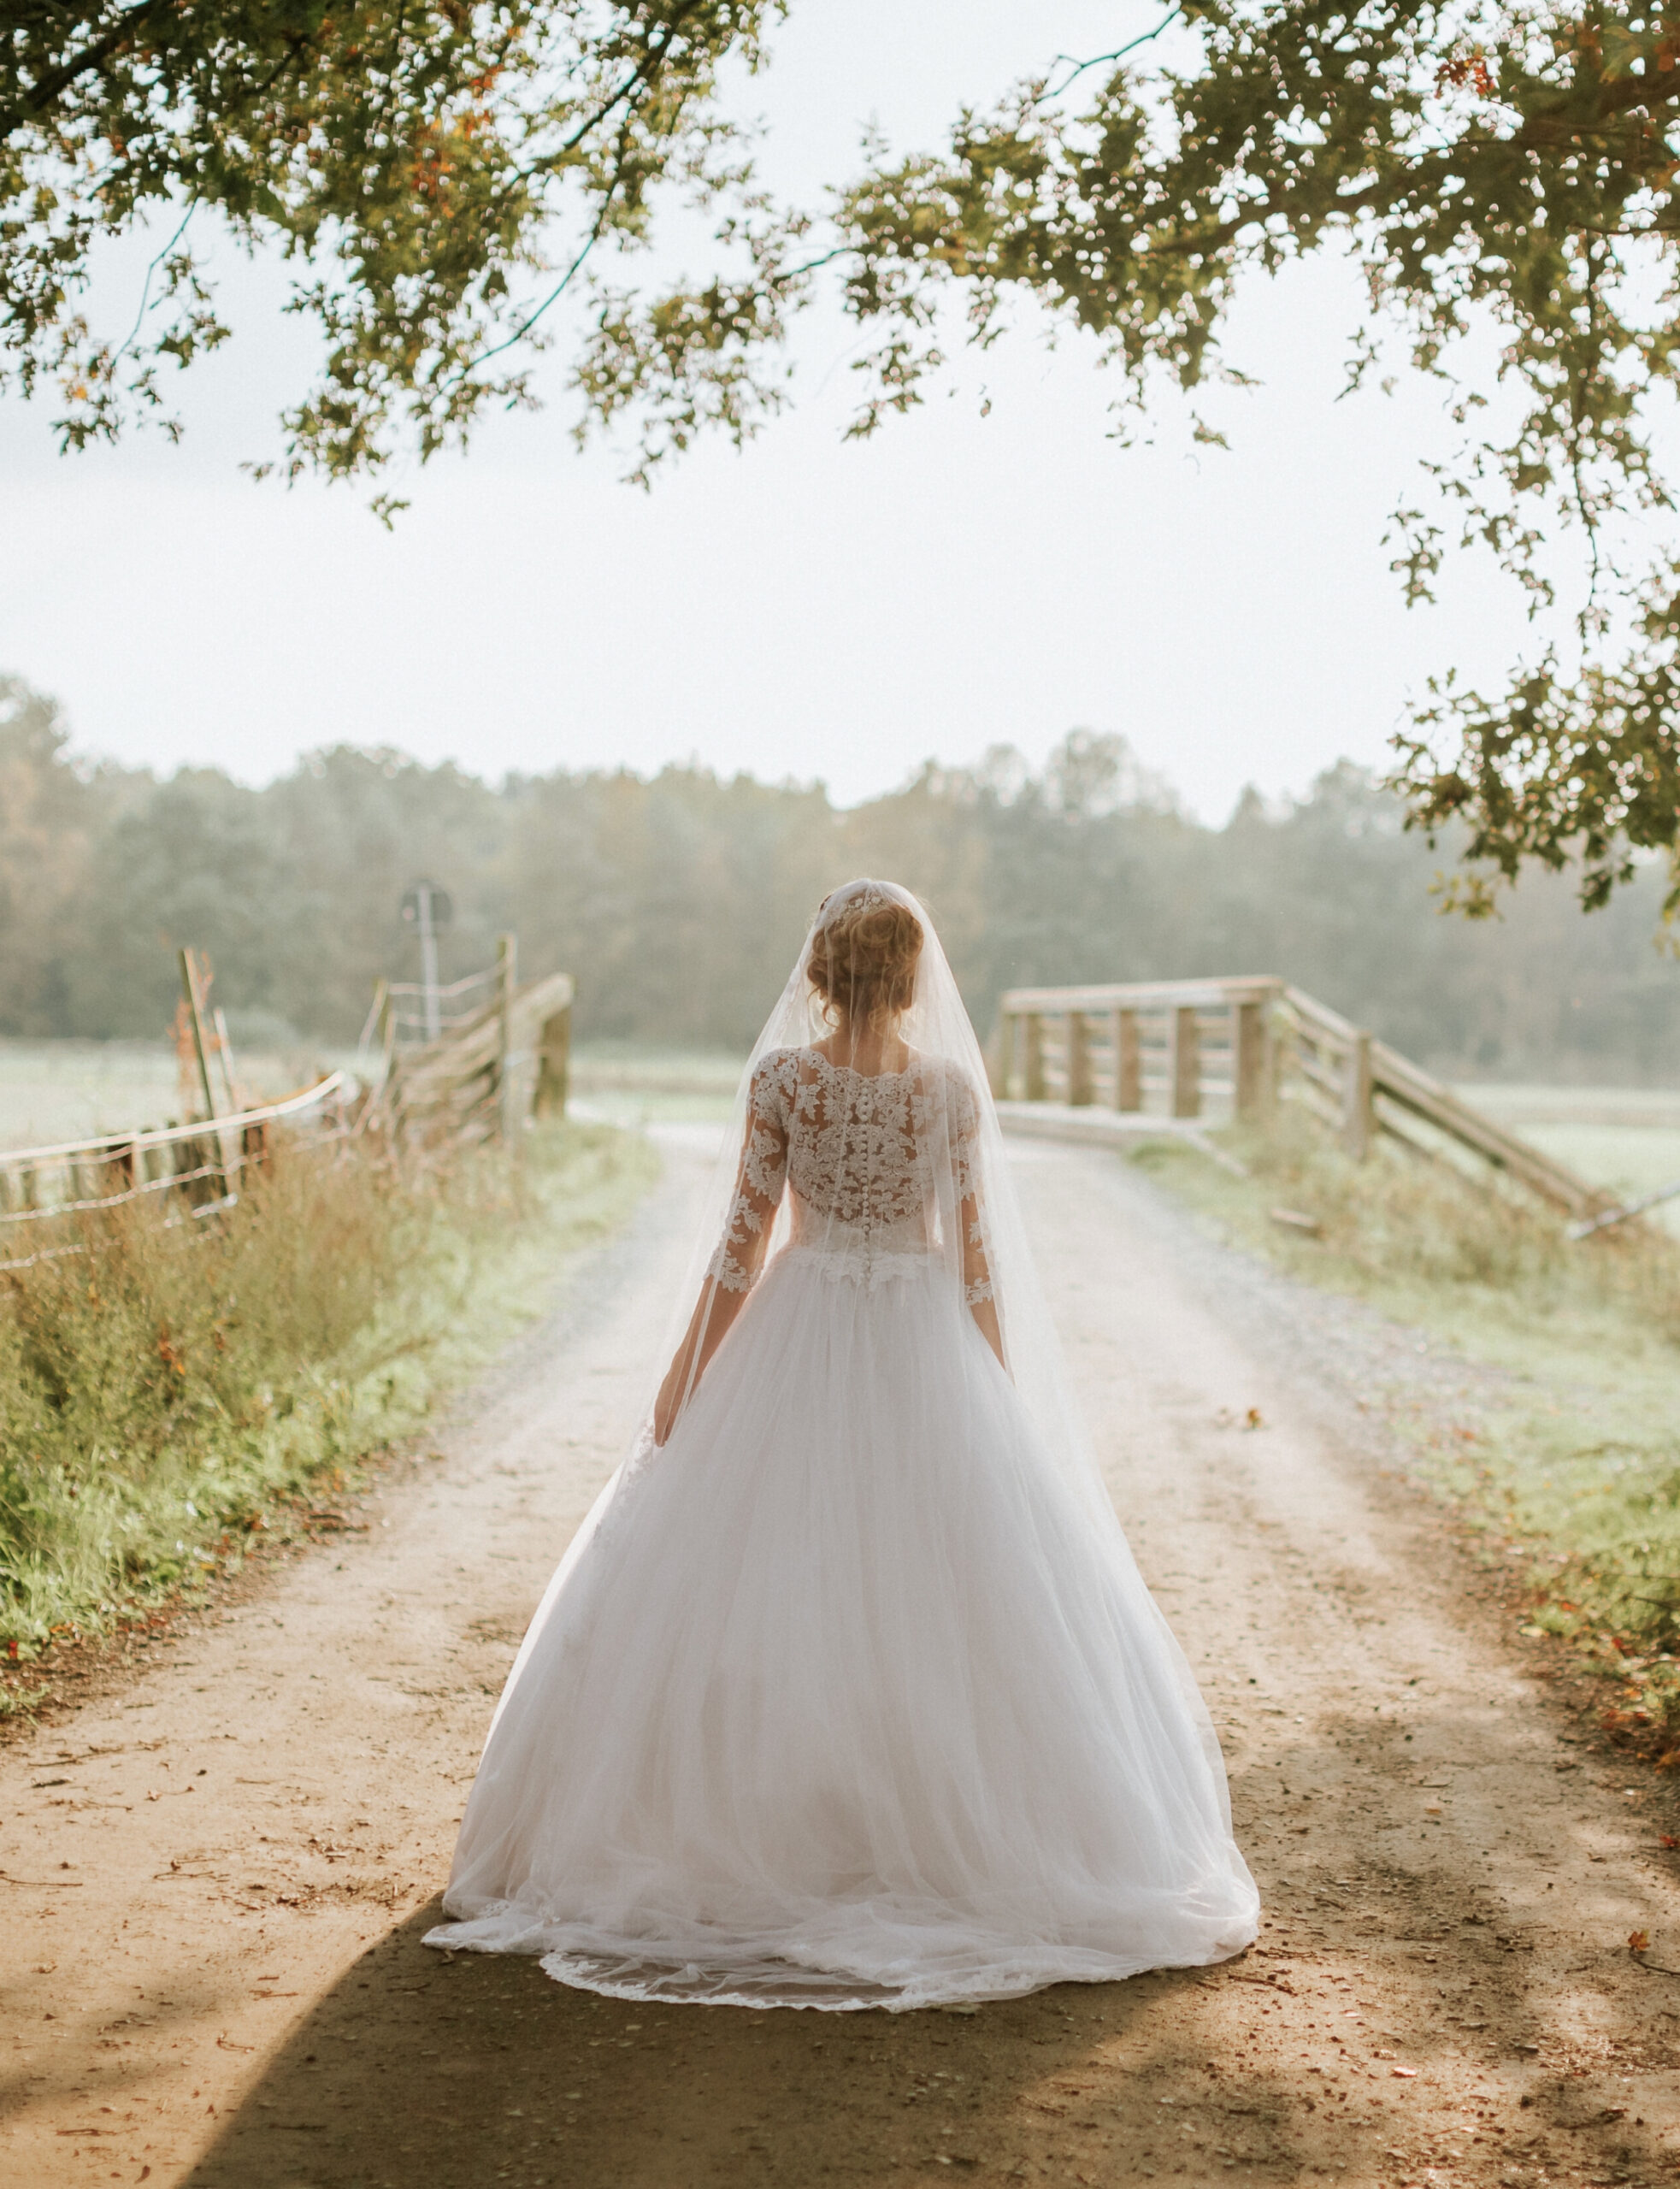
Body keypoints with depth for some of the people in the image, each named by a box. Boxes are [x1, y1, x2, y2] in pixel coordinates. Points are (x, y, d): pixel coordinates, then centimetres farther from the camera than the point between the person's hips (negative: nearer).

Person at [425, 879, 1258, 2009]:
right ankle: (944, 1834, 9)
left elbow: (741, 1241, -6)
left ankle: (751, 1822, 12)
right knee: (944, 1606, 7)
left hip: (800, 1344, 0)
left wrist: (688, 1370, 3)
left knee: (757, 1593, 9)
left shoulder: (780, 1077, -8)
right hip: (922, 1352, 0)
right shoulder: (953, 1088, -7)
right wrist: (1003, 1396, 5)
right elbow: (976, 1249, -4)